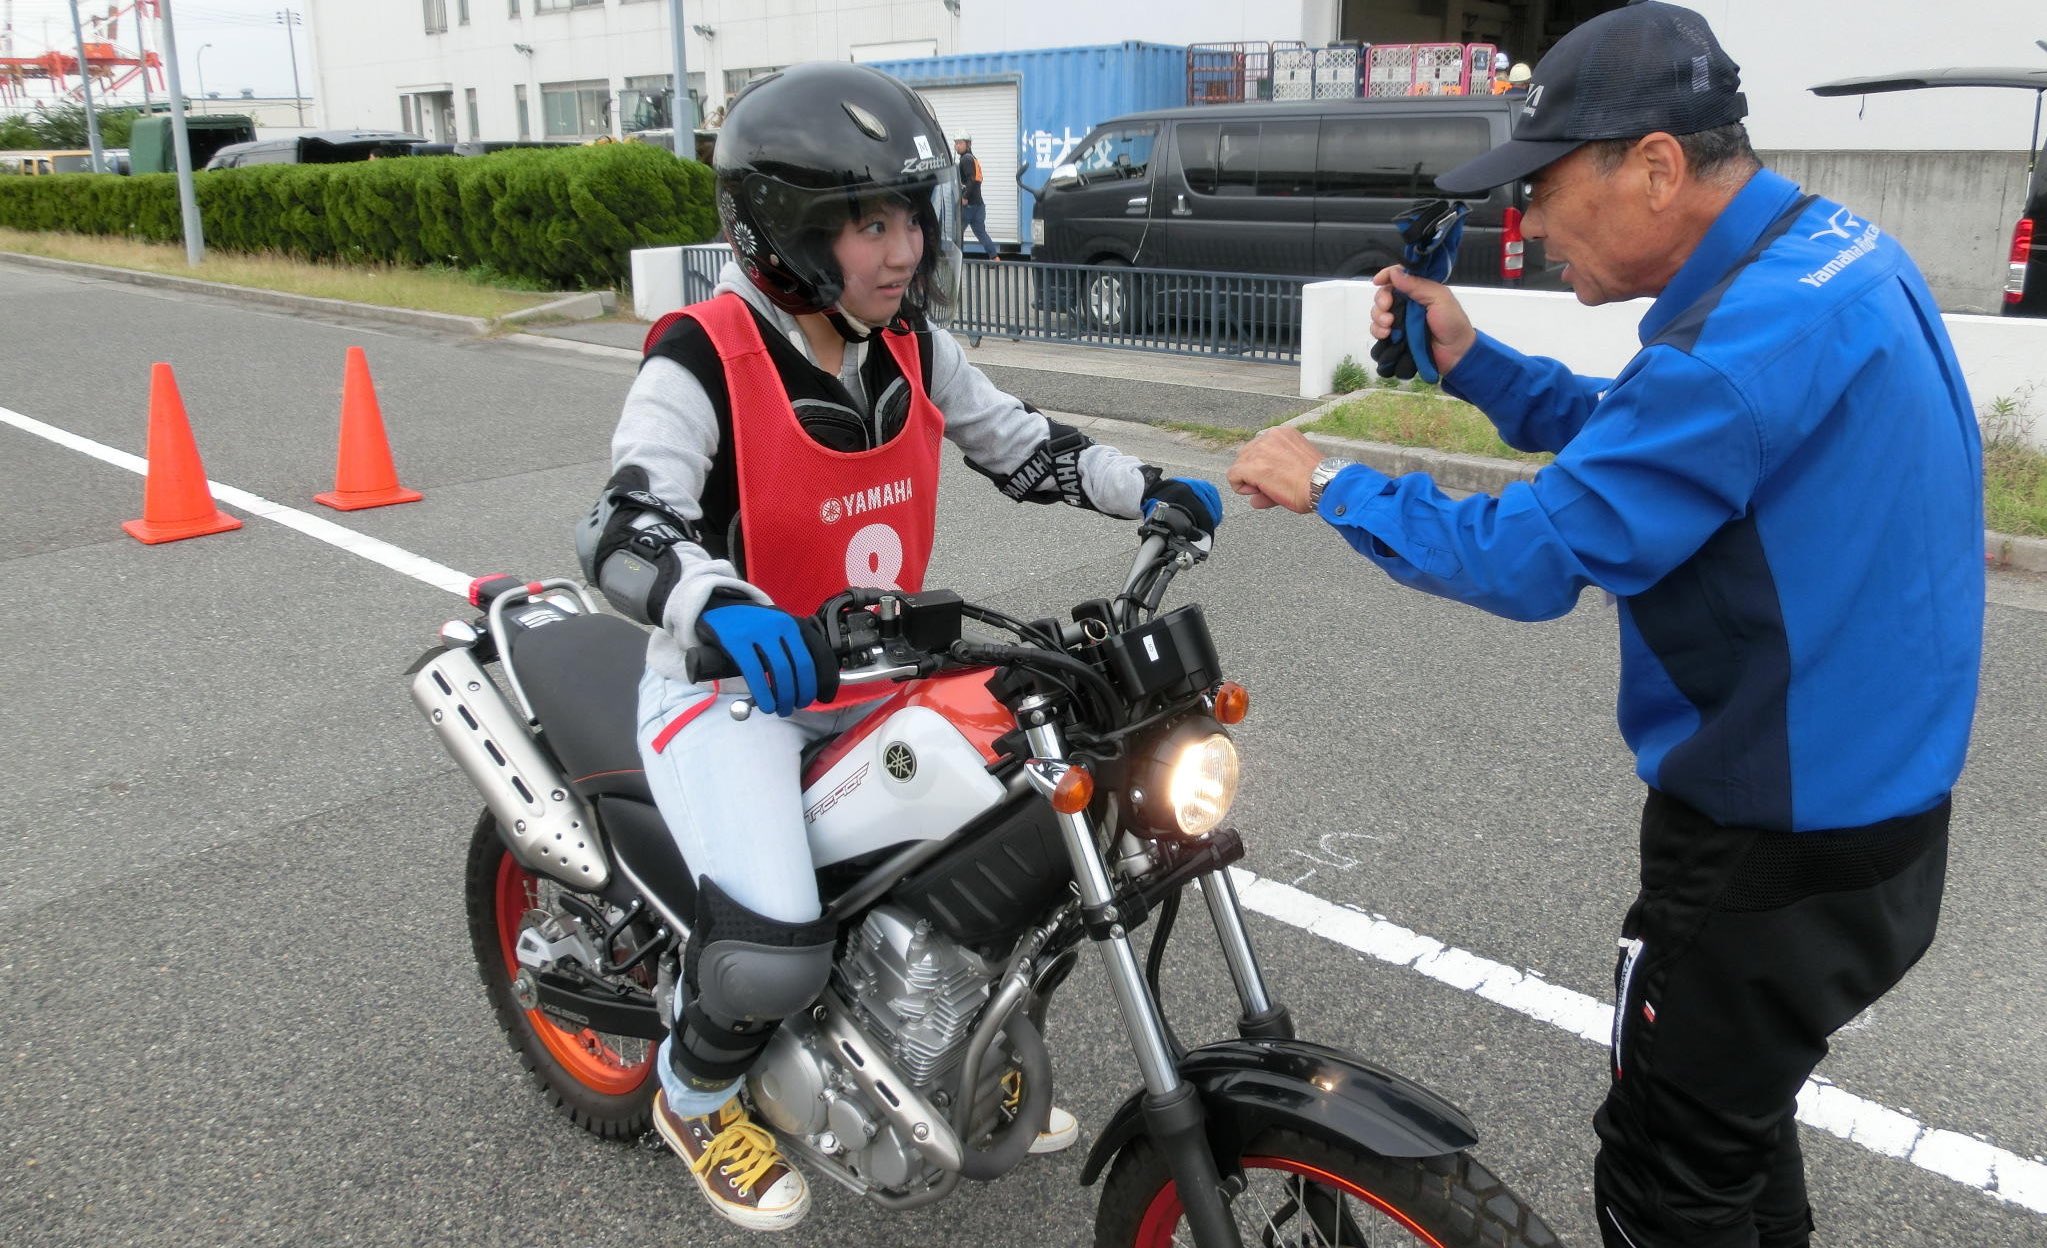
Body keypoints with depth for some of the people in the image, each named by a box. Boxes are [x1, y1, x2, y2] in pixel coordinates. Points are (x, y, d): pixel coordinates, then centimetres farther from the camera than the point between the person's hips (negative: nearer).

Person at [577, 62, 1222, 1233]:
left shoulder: (911, 345, 1)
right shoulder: (703, 360, -20)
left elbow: (1014, 440, 13)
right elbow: (624, 529, -32)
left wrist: (1144, 487, 3)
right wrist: (723, 608, -52)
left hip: (875, 677, 7)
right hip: (732, 686, -7)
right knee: (779, 949, -25)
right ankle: (696, 1098, 13)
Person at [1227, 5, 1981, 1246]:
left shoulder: (1759, 330, -28)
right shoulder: (1837, 251, 5)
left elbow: (1532, 555, -26)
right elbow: (1632, 441, 13)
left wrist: (1330, 486, -12)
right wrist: (1471, 361, 2)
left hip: (1781, 855, -10)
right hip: (1866, 809, 10)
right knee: (1737, 1118, 28)